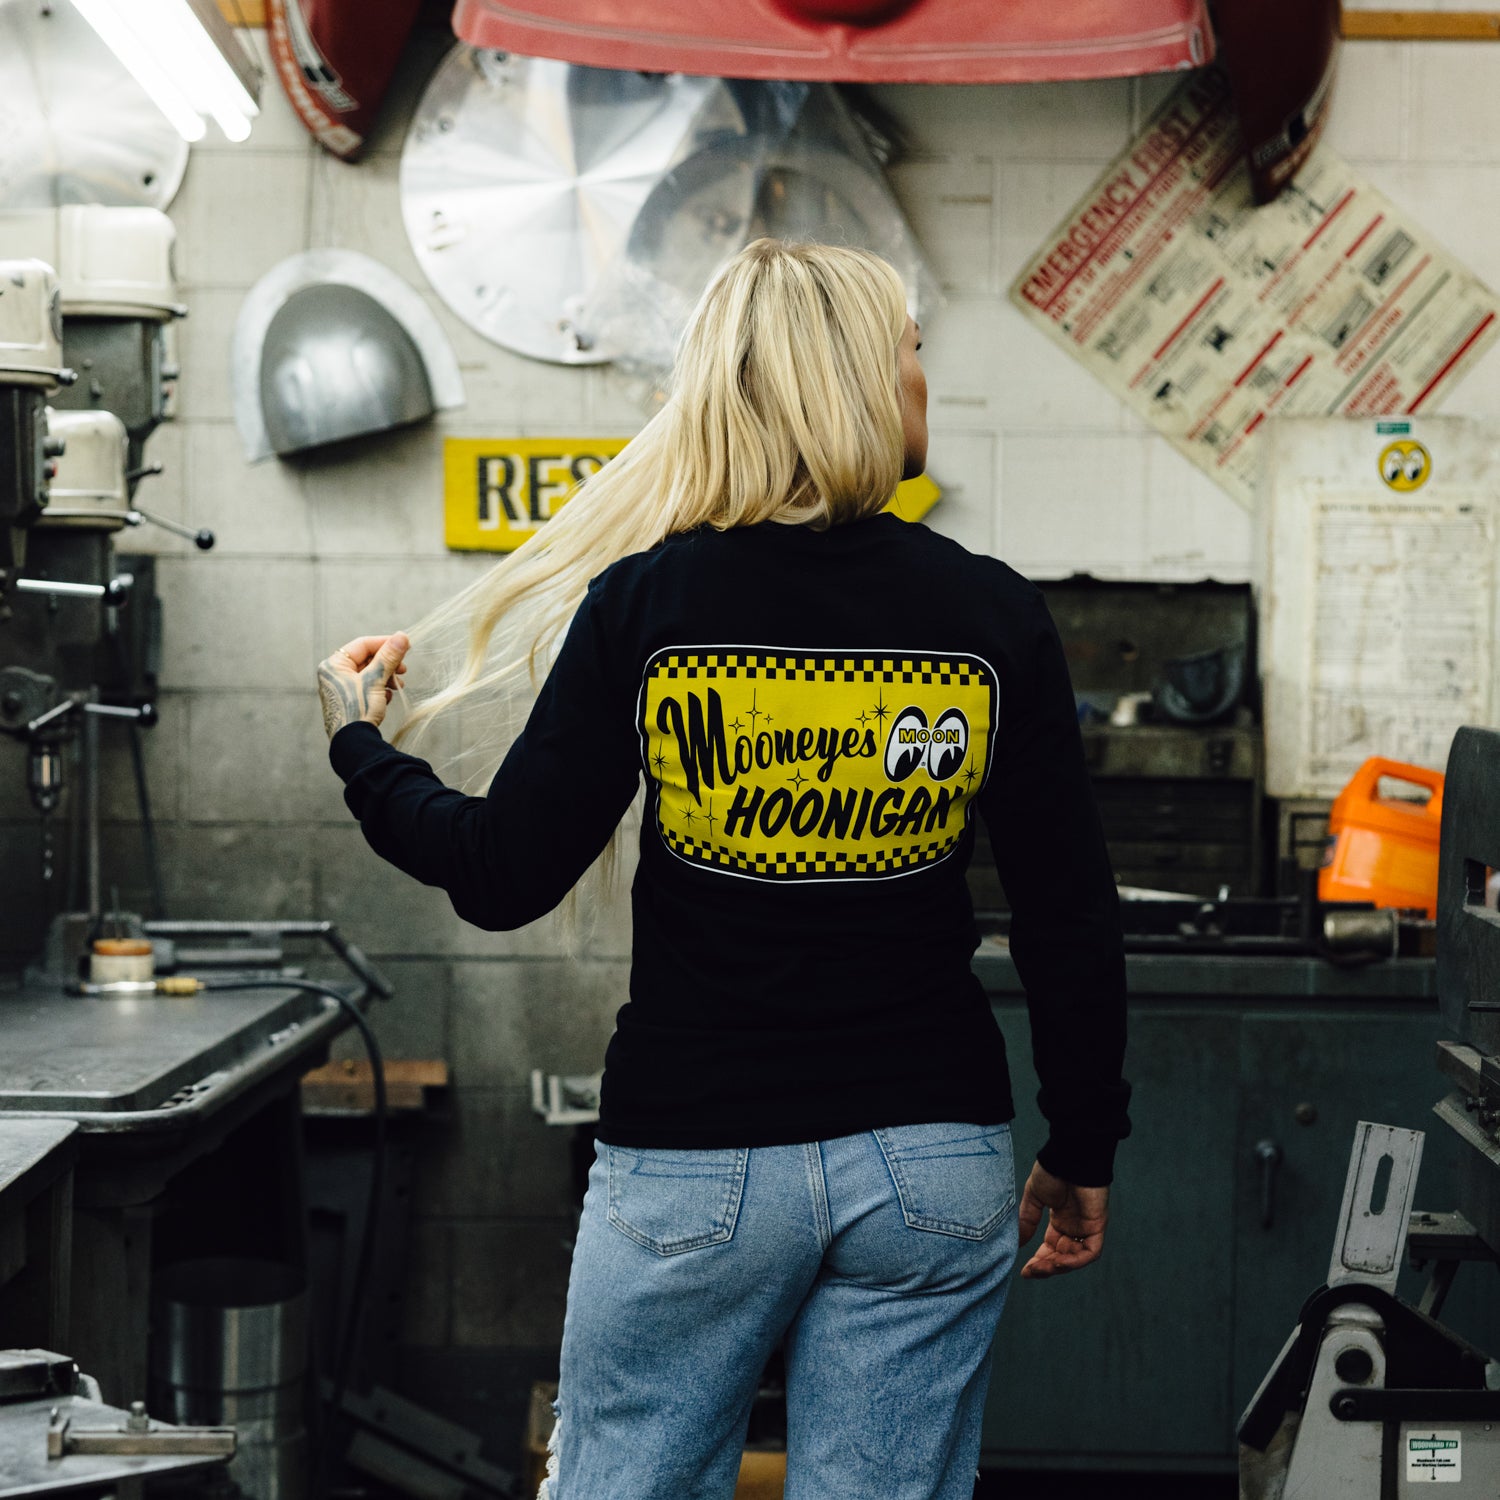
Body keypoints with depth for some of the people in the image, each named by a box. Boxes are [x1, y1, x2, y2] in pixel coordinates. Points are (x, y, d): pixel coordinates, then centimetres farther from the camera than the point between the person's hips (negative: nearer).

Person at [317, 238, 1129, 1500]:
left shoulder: (640, 603, -7)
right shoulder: (990, 614, -4)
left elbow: (505, 879, -5)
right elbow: (1070, 918, -1)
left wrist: (362, 749, 14)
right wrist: (1084, 1152, 12)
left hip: (690, 1164, -1)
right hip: (931, 1157, 1)